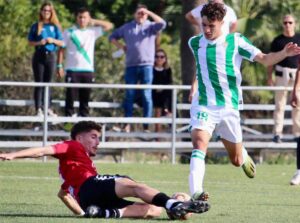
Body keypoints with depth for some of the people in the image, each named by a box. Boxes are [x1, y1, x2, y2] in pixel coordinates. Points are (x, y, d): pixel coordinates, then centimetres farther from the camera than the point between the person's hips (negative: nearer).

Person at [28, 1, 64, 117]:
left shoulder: (55, 26, 7)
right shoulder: (36, 26, 4)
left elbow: (61, 43, 6)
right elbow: (30, 42, 3)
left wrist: (53, 40, -13)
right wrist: (39, 43, -15)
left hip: (51, 56, 1)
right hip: (39, 56, -1)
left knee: (48, 83, 5)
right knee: (39, 83, -3)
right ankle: (39, 109, -5)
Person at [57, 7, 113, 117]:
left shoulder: (92, 31, 9)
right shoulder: (69, 32, 2)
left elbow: (109, 26, 9)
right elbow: (62, 49, 4)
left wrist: (94, 22, 3)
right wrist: (59, 66, -3)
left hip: (88, 69, 2)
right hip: (72, 70, -2)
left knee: (85, 96, 5)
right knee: (71, 95, -3)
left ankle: (84, 116, 11)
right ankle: (69, 115, 0)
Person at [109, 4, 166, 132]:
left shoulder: (150, 26, 8)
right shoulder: (127, 28, 16)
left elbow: (162, 24, -12)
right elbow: (112, 37, 25)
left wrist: (149, 12, -11)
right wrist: (121, 46, 9)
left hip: (146, 65, -2)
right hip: (131, 65, 2)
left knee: (146, 95, -3)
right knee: (129, 95, 1)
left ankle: (146, 125, -3)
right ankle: (127, 124, 3)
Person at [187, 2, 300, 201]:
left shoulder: (235, 41, -5)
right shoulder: (195, 43, 3)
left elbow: (264, 59, -9)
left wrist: (284, 53, -24)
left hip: (229, 107, 0)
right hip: (203, 106, 0)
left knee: (236, 161, 11)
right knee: (199, 145, -26)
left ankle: (243, 155, 48)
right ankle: (196, 192, -35)